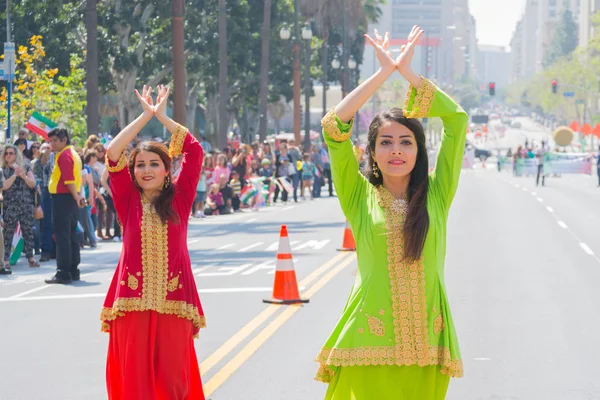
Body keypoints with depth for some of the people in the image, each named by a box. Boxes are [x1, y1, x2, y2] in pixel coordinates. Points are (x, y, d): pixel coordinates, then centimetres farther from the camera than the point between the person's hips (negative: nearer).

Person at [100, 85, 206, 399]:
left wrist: (162, 115, 5)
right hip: (131, 300, 0)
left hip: (173, 300, 0)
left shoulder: (179, 199, 8)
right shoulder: (128, 200, 8)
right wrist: (146, 115, 2)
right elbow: (113, 153, -1)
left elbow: (194, 151, 2)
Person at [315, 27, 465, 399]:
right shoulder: (360, 197, 5)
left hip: (426, 344, 1)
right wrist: (384, 72, 2)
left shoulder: (436, 194, 8)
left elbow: (457, 120, 3)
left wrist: (408, 71, 5)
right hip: (369, 344, -1)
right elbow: (333, 126, -2)